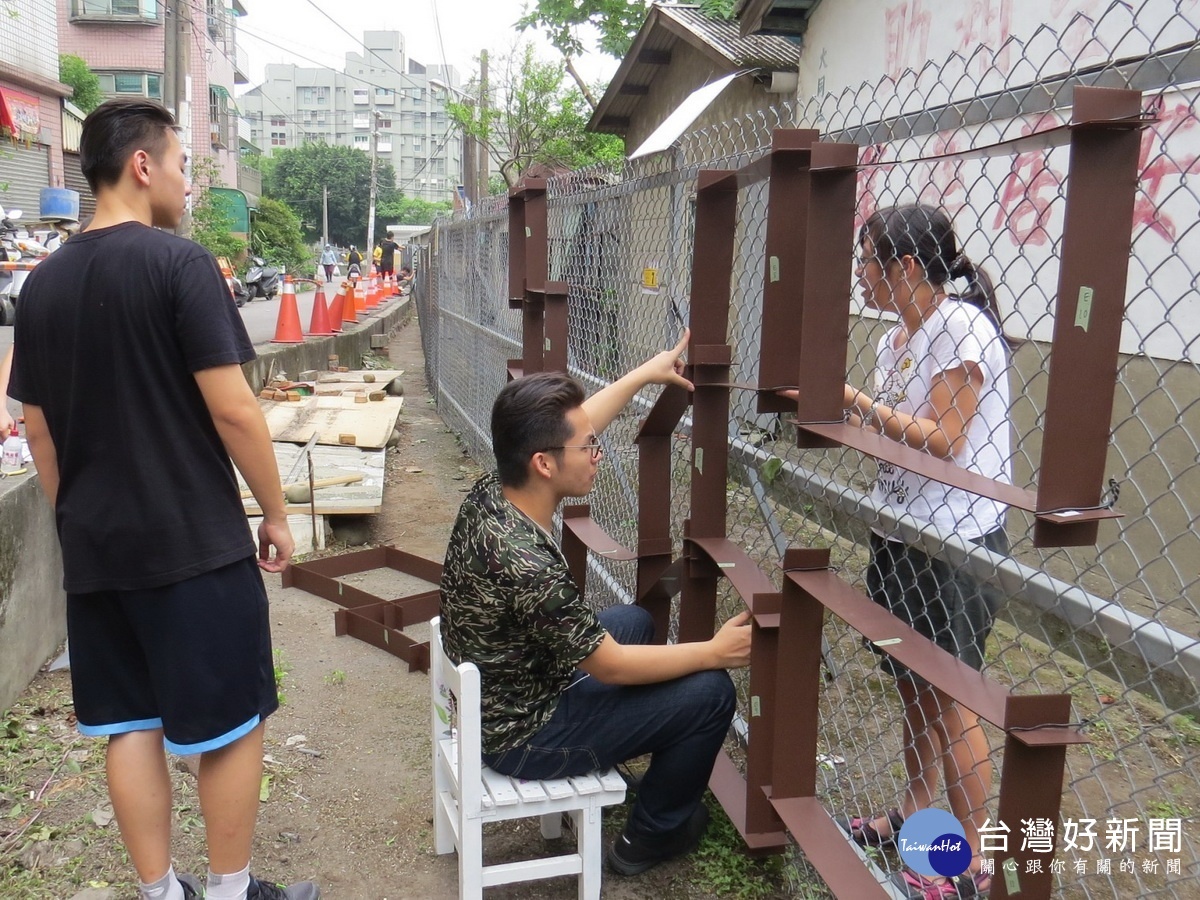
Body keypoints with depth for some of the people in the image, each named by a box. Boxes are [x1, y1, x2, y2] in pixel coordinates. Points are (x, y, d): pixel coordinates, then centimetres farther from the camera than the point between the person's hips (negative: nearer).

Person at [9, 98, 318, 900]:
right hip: (195, 540, -6)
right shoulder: (180, 263, -13)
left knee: (129, 721, 14)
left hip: (95, 547, 7)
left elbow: (39, 428, 11)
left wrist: (75, 521, 21)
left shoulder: (44, 282, 7)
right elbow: (232, 410, -17)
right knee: (233, 722, 8)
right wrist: (277, 513, -6)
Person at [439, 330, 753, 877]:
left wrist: (644, 375, 15)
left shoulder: (490, 491, -12)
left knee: (634, 620, 24)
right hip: (522, 739, -8)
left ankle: (600, 763, 35)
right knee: (710, 691, -5)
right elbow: (612, 667, -23)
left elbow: (572, 426, 7)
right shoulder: (526, 565, -36)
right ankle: (654, 834, 17)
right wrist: (714, 652, -11)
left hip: (492, 702, 9)